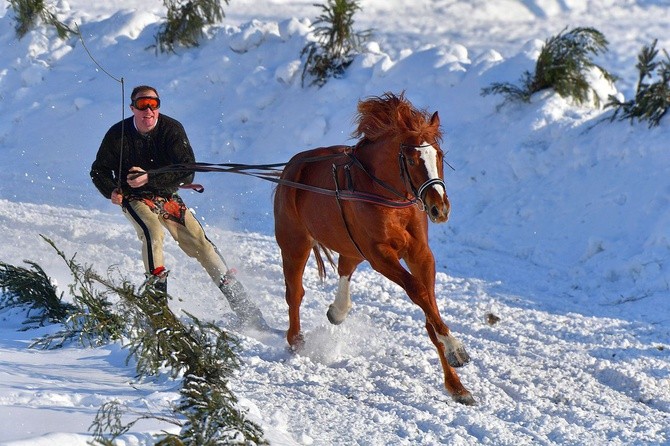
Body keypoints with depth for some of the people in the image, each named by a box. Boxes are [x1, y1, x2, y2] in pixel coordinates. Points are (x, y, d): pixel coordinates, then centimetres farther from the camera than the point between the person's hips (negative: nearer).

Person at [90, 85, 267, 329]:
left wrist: (149, 178, -33)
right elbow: (99, 171, 0)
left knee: (198, 240, -9)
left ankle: (238, 299, -4)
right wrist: (112, 190, -21)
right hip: (135, 199, -1)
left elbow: (187, 172, -21)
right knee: (152, 232, -31)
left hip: (167, 196, 1)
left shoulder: (172, 129, -14)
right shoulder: (118, 134, -13)